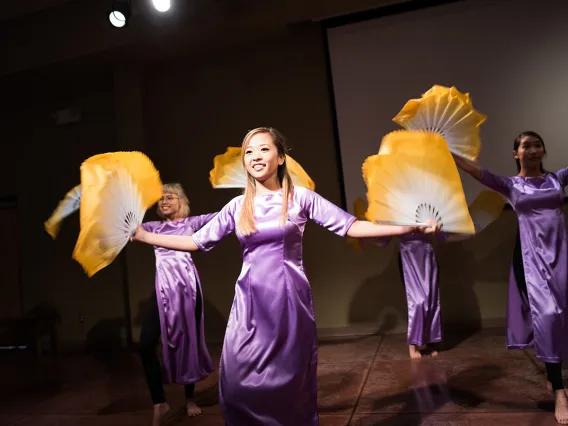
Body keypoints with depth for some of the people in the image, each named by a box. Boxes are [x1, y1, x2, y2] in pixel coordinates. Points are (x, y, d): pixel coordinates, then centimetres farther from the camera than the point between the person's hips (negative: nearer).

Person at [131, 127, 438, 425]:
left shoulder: (300, 197, -1)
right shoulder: (237, 206, 6)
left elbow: (350, 226, -3)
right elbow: (197, 241, 8)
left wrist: (408, 227, -10)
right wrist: (143, 236, 5)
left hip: (290, 300, -2)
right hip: (251, 302, 2)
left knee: (292, 381, 8)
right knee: (239, 383, 0)